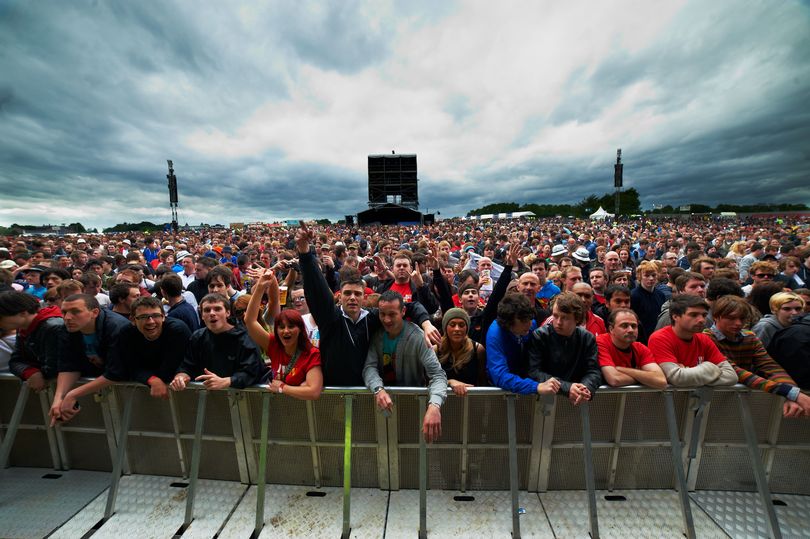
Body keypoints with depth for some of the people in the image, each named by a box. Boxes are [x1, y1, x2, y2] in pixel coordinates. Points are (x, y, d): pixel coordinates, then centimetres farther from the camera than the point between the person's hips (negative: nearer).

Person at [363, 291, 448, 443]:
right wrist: (378, 389, -35)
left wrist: (434, 405, -44)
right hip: (383, 394, 2)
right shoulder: (376, 334, -5)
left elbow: (437, 374, -24)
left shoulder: (417, 337, -18)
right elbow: (369, 367, -13)